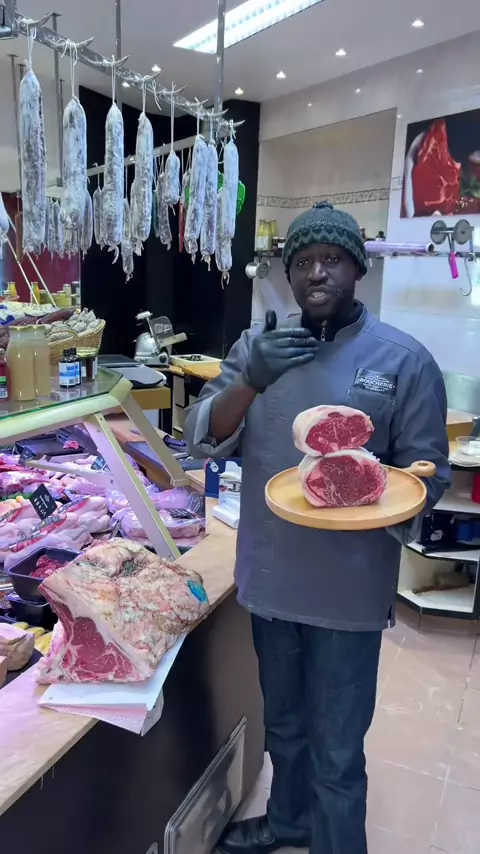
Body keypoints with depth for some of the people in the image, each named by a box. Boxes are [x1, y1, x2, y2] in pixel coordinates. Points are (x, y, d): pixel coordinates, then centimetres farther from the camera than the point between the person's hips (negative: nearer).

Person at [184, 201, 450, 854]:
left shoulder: (403, 359, -9)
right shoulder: (255, 346, 1)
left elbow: (428, 475, -6)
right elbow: (204, 438, -6)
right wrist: (252, 381, -24)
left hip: (349, 587, -4)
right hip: (270, 576, 4)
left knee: (336, 750, 11)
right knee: (284, 722, 26)